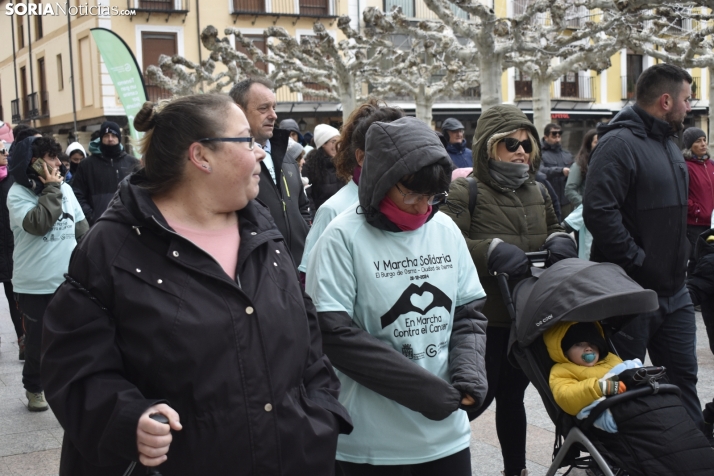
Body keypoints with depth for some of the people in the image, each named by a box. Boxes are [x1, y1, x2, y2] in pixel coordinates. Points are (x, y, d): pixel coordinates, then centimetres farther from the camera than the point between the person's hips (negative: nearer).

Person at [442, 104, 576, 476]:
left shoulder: (538, 191, 11)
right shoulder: (464, 191, -10)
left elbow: (552, 229, 23)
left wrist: (560, 240, 1)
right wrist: (492, 250, -30)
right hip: (486, 317, -6)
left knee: (512, 395, 19)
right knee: (480, 397, -1)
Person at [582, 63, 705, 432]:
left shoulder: (669, 145, 16)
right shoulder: (619, 143, -15)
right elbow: (599, 212, -25)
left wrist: (680, 256, 15)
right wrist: (639, 262, -21)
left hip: (673, 289, 9)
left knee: (683, 376, 15)